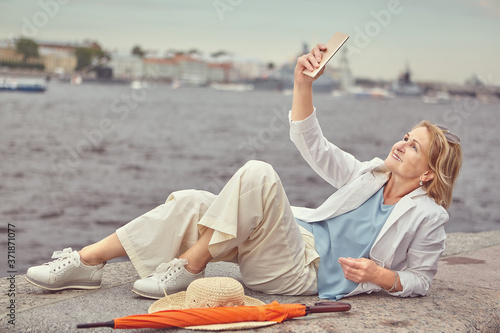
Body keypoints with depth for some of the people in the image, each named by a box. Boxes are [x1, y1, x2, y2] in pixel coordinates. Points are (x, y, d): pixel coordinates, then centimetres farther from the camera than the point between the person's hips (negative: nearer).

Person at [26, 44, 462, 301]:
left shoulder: (428, 216, 1)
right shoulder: (370, 175, 17)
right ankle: (87, 261, -10)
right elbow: (312, 144, 16)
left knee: (258, 174, -30)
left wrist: (382, 275, -17)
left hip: (304, 272, -6)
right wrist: (303, 84, 6)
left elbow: (421, 278, 2)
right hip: (300, 237, 6)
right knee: (193, 203, -15)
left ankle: (189, 265, -20)